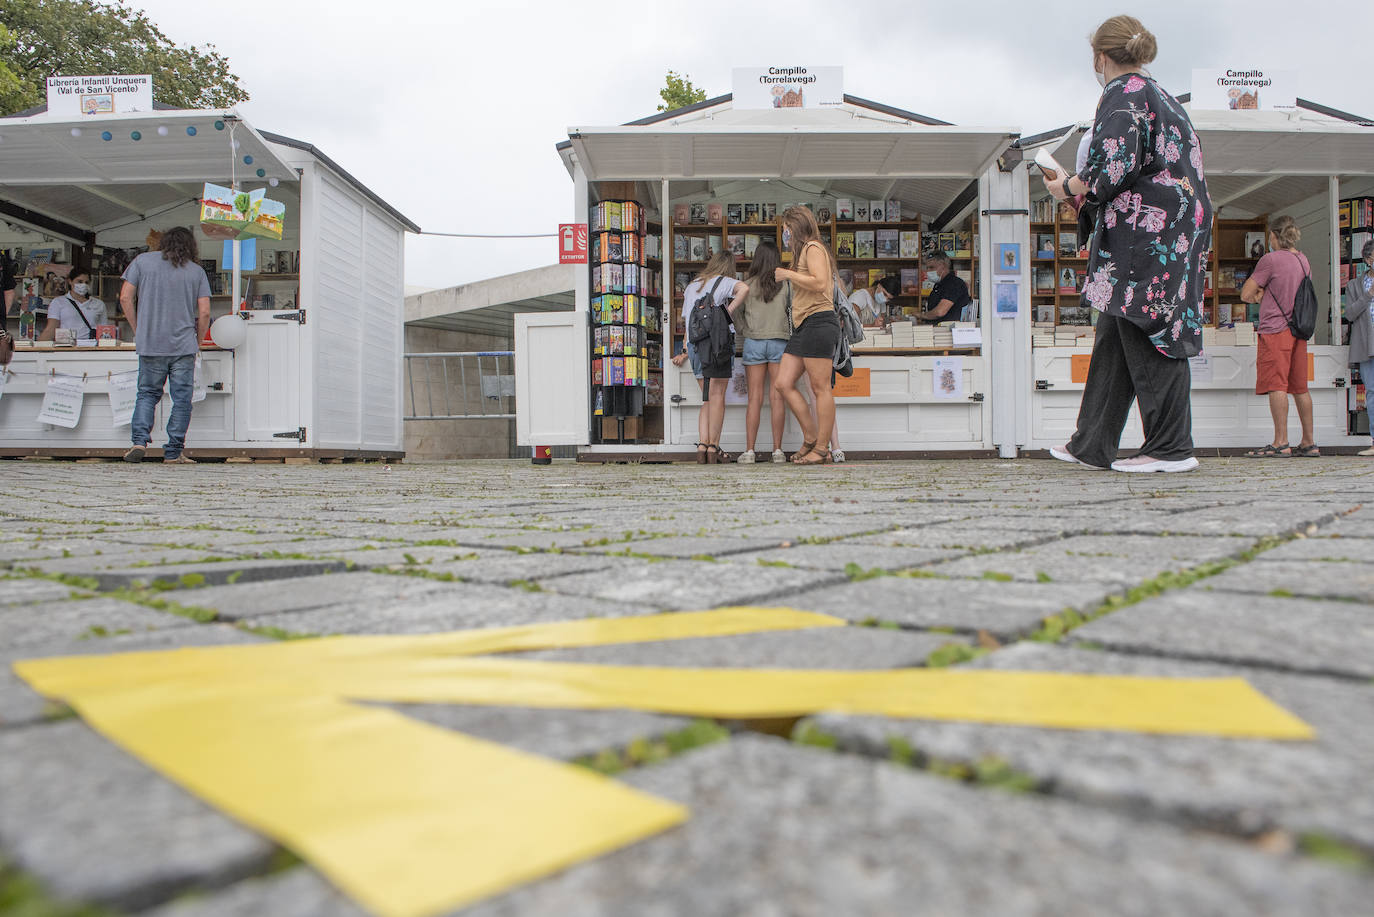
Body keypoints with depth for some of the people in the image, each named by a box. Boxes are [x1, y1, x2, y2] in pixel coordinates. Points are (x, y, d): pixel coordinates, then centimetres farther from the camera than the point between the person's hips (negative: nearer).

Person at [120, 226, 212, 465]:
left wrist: (137, 330, 12)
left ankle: (139, 440, -1)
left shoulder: (142, 261, 7)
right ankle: (173, 452, 5)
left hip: (150, 344, 1)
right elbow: (204, 312, -1)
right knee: (181, 398, 4)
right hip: (184, 346, -1)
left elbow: (125, 298, 3)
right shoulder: (197, 271, 5)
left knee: (147, 393, 15)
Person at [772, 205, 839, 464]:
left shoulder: (813, 248, -3)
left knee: (820, 388, -7)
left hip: (818, 322, -10)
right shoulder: (803, 251, 26)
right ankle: (811, 437, 10)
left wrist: (788, 274, -11)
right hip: (803, 326, 10)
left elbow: (820, 283, -18)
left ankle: (821, 448, -4)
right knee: (783, 383, 4)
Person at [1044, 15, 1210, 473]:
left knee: (1146, 332, -8)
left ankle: (1172, 448, -5)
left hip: (1145, 231, -10)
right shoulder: (1162, 96, 23)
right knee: (1115, 336, 10)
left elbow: (1114, 166, -18)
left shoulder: (1122, 94, -6)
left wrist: (1068, 187, -1)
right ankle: (1092, 445, 14)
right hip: (1175, 229, 10)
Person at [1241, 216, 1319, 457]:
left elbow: (1245, 294, -8)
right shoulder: (1303, 260, 14)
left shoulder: (1271, 259, -9)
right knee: (1299, 387, 10)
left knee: (1276, 385, -9)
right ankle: (1309, 442, 14)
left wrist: (1256, 294, 13)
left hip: (1275, 330, -8)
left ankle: (1281, 442, -13)